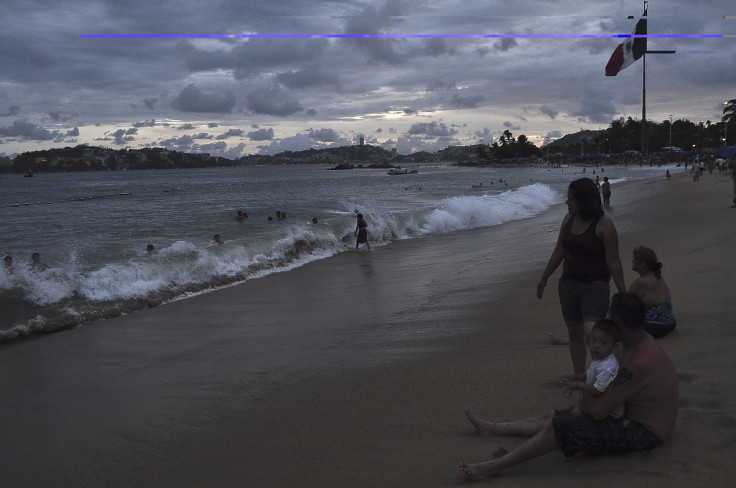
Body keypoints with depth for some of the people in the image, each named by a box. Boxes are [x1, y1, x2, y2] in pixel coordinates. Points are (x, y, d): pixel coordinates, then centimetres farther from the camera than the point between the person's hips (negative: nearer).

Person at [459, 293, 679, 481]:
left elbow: (598, 411, -27)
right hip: (632, 420, 10)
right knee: (553, 416, 13)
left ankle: (495, 467, -7)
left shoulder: (640, 362, -30)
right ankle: (492, 428, 28)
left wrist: (585, 401, -4)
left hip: (641, 434, -10)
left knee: (556, 427, -17)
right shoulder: (641, 340, 2)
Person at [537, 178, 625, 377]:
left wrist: (622, 292, -12)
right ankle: (579, 376, 26)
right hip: (569, 284, 6)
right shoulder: (569, 219, 5)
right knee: (574, 333, 12)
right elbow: (559, 252, 14)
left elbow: (613, 261, -12)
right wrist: (544, 278, 19)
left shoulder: (604, 225, -13)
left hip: (595, 285, -6)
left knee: (591, 330, -21)